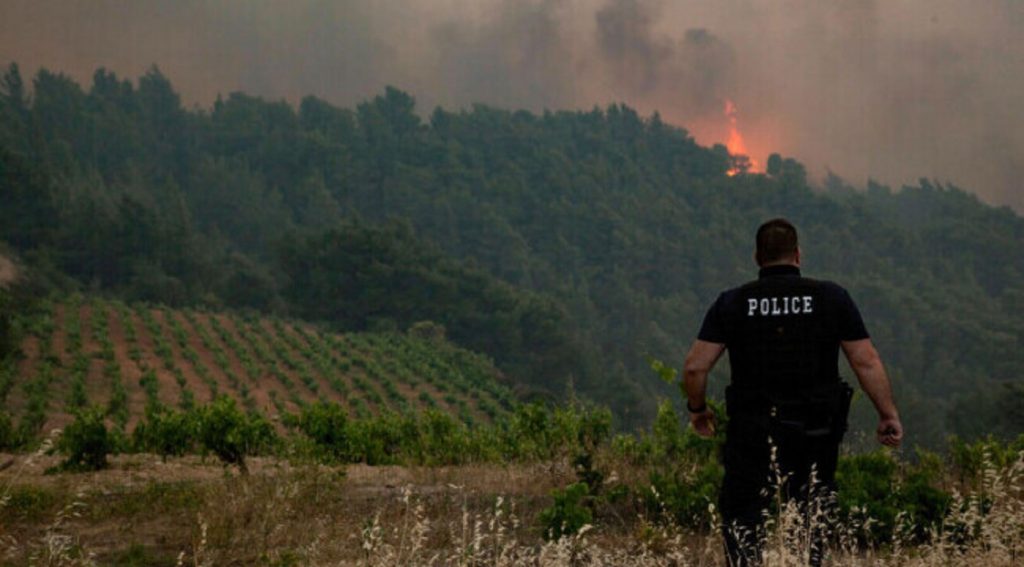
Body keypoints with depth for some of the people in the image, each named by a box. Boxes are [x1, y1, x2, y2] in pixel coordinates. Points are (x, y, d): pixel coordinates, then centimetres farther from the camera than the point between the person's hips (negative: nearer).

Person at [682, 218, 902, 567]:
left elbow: (695, 367, -4)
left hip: (751, 434, -1)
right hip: (815, 433, 1)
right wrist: (888, 415, 6)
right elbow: (866, 362, -3)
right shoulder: (831, 298, 0)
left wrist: (697, 409, 13)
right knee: (811, 522, 14)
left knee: (740, 521, 3)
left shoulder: (732, 303, 0)